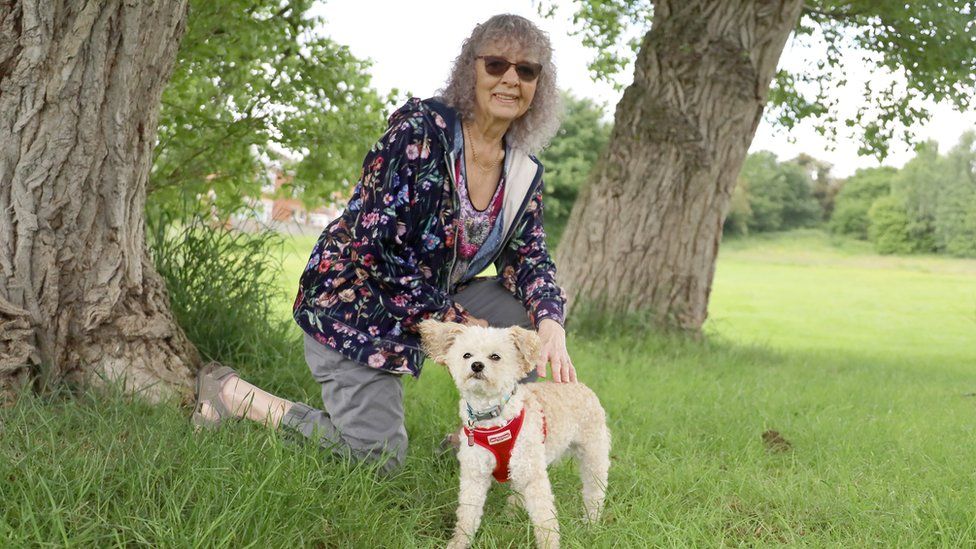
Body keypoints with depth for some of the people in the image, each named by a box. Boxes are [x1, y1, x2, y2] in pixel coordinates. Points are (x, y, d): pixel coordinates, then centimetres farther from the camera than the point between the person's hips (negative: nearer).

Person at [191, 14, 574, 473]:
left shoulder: (524, 172, 0)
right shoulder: (421, 128, -21)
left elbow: (528, 258, 2)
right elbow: (378, 244, -24)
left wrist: (550, 325, -20)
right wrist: (452, 319, -19)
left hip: (433, 301, 7)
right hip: (355, 299, -7)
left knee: (525, 312, -9)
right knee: (379, 459, -7)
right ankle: (231, 393, 9)